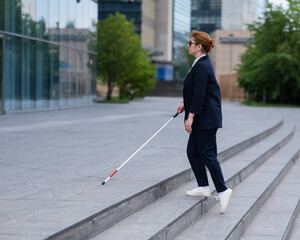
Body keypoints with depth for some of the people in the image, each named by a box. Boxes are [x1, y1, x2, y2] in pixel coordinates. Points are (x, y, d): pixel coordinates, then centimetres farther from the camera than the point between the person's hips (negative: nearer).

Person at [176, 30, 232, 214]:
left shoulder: (202, 66, -17)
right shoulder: (202, 63, 15)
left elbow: (199, 93, -22)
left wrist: (190, 116, -22)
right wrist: (185, 103, 24)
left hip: (206, 118, -11)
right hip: (202, 118, 11)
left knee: (207, 153, -9)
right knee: (193, 151, 14)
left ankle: (222, 190, -7)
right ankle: (204, 187, 20)